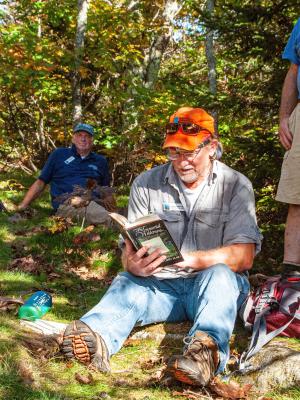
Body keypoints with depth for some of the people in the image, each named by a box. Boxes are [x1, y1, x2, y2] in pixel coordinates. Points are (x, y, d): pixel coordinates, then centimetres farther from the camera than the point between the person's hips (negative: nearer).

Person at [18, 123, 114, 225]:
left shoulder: (100, 161, 27)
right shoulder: (59, 154, 19)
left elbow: (106, 189, 30)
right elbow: (40, 182, 18)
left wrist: (109, 199, 5)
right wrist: (22, 206, 9)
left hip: (94, 202, 3)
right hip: (65, 204, -3)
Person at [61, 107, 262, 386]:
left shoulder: (236, 185, -1)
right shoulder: (145, 184, 4)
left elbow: (244, 257, -10)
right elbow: (128, 251, 0)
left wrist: (192, 259, -27)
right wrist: (134, 265, -26)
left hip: (216, 285, -2)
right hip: (160, 284, 2)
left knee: (219, 275, -33)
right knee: (126, 283, -26)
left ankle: (208, 349, -60)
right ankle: (97, 337, -57)